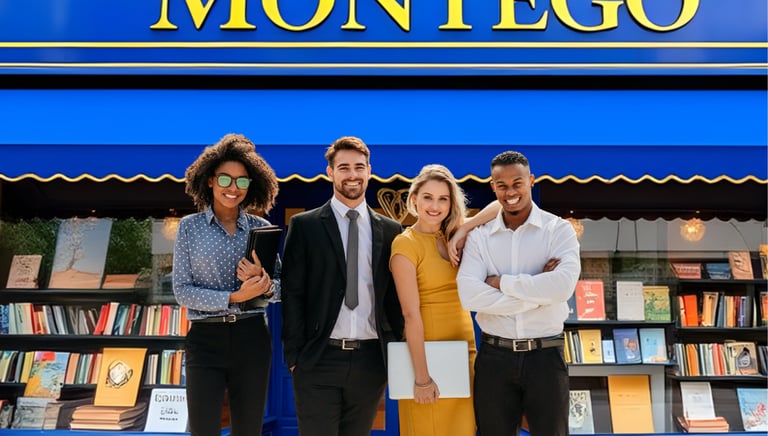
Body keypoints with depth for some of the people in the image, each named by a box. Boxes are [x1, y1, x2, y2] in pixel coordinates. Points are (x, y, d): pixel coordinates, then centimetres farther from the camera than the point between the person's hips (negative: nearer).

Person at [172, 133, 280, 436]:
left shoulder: (261, 228, 4)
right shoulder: (190, 226, 0)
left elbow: (280, 290, 6)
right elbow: (182, 291, -6)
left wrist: (265, 284, -17)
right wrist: (234, 297, -18)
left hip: (252, 339, 2)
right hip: (206, 340, -2)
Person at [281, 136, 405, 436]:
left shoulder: (390, 230, 7)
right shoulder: (304, 225, 1)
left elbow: (394, 297, 10)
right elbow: (292, 294, -2)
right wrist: (294, 355, -6)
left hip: (371, 360, 3)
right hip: (319, 359, -2)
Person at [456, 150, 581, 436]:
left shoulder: (559, 229, -2)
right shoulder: (479, 236, 1)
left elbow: (562, 285, -20)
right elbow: (469, 295, -15)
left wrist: (501, 282, -13)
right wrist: (538, 295, -16)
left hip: (545, 356, -1)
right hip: (494, 357, 2)